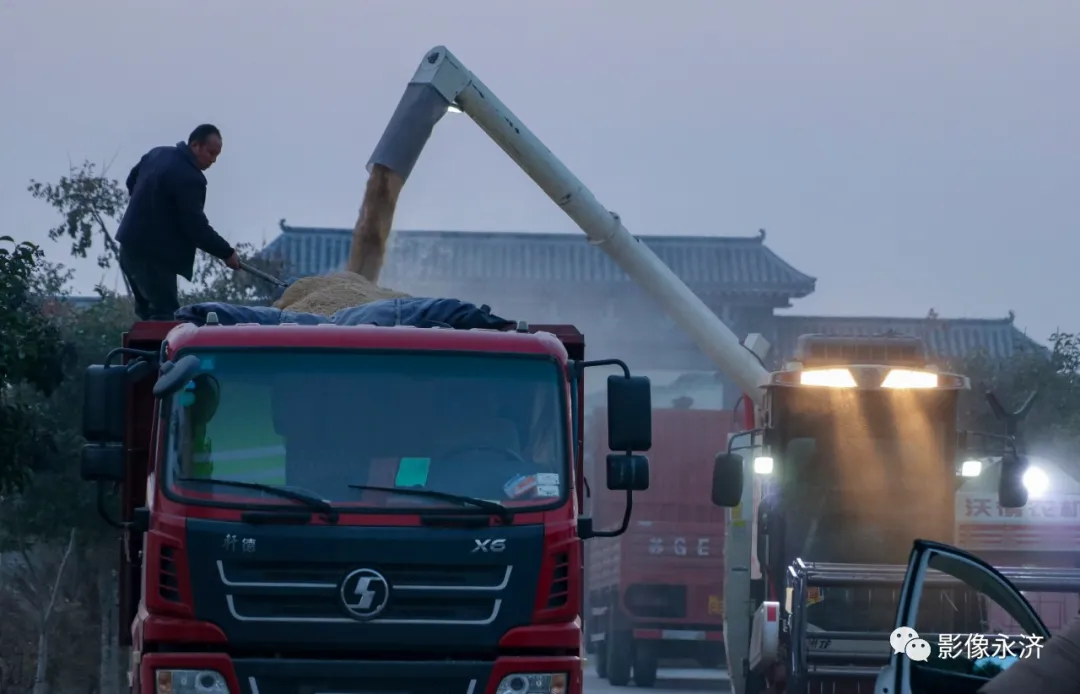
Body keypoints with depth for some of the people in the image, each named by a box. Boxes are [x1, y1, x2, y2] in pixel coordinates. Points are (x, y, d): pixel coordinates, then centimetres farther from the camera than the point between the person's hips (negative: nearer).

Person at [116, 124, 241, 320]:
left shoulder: (158, 154, 9)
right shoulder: (189, 177, -21)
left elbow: (132, 181, 26)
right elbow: (196, 226, -22)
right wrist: (226, 253, -13)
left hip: (131, 246, 10)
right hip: (153, 255, -10)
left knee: (149, 312, 15)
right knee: (166, 315, -11)